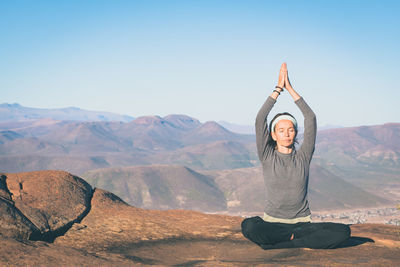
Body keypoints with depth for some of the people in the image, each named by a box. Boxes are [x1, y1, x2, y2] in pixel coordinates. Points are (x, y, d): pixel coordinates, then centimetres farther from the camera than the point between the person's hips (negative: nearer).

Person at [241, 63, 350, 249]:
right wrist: (278, 88, -5)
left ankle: (278, 244, -22)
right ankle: (298, 237, -19)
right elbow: (260, 119, -8)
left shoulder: (303, 157, 7)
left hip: (302, 222, 2)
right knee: (248, 226, -37)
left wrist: (290, 88, -1)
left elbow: (311, 118, 0)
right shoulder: (267, 157, 3)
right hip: (272, 224, -2)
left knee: (342, 232, -25)